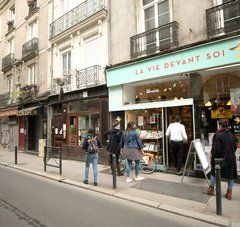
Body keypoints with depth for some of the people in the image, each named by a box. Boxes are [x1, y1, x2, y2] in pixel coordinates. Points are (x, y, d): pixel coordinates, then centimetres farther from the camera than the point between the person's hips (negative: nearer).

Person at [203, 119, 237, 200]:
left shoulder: (219, 135, -18)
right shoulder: (231, 135, 1)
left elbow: (216, 149, -19)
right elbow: (235, 147, 9)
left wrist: (214, 158, -7)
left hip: (221, 158, -5)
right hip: (231, 158, 5)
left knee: (214, 173, 12)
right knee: (230, 175, 14)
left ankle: (211, 190, 24)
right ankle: (229, 193, 21)